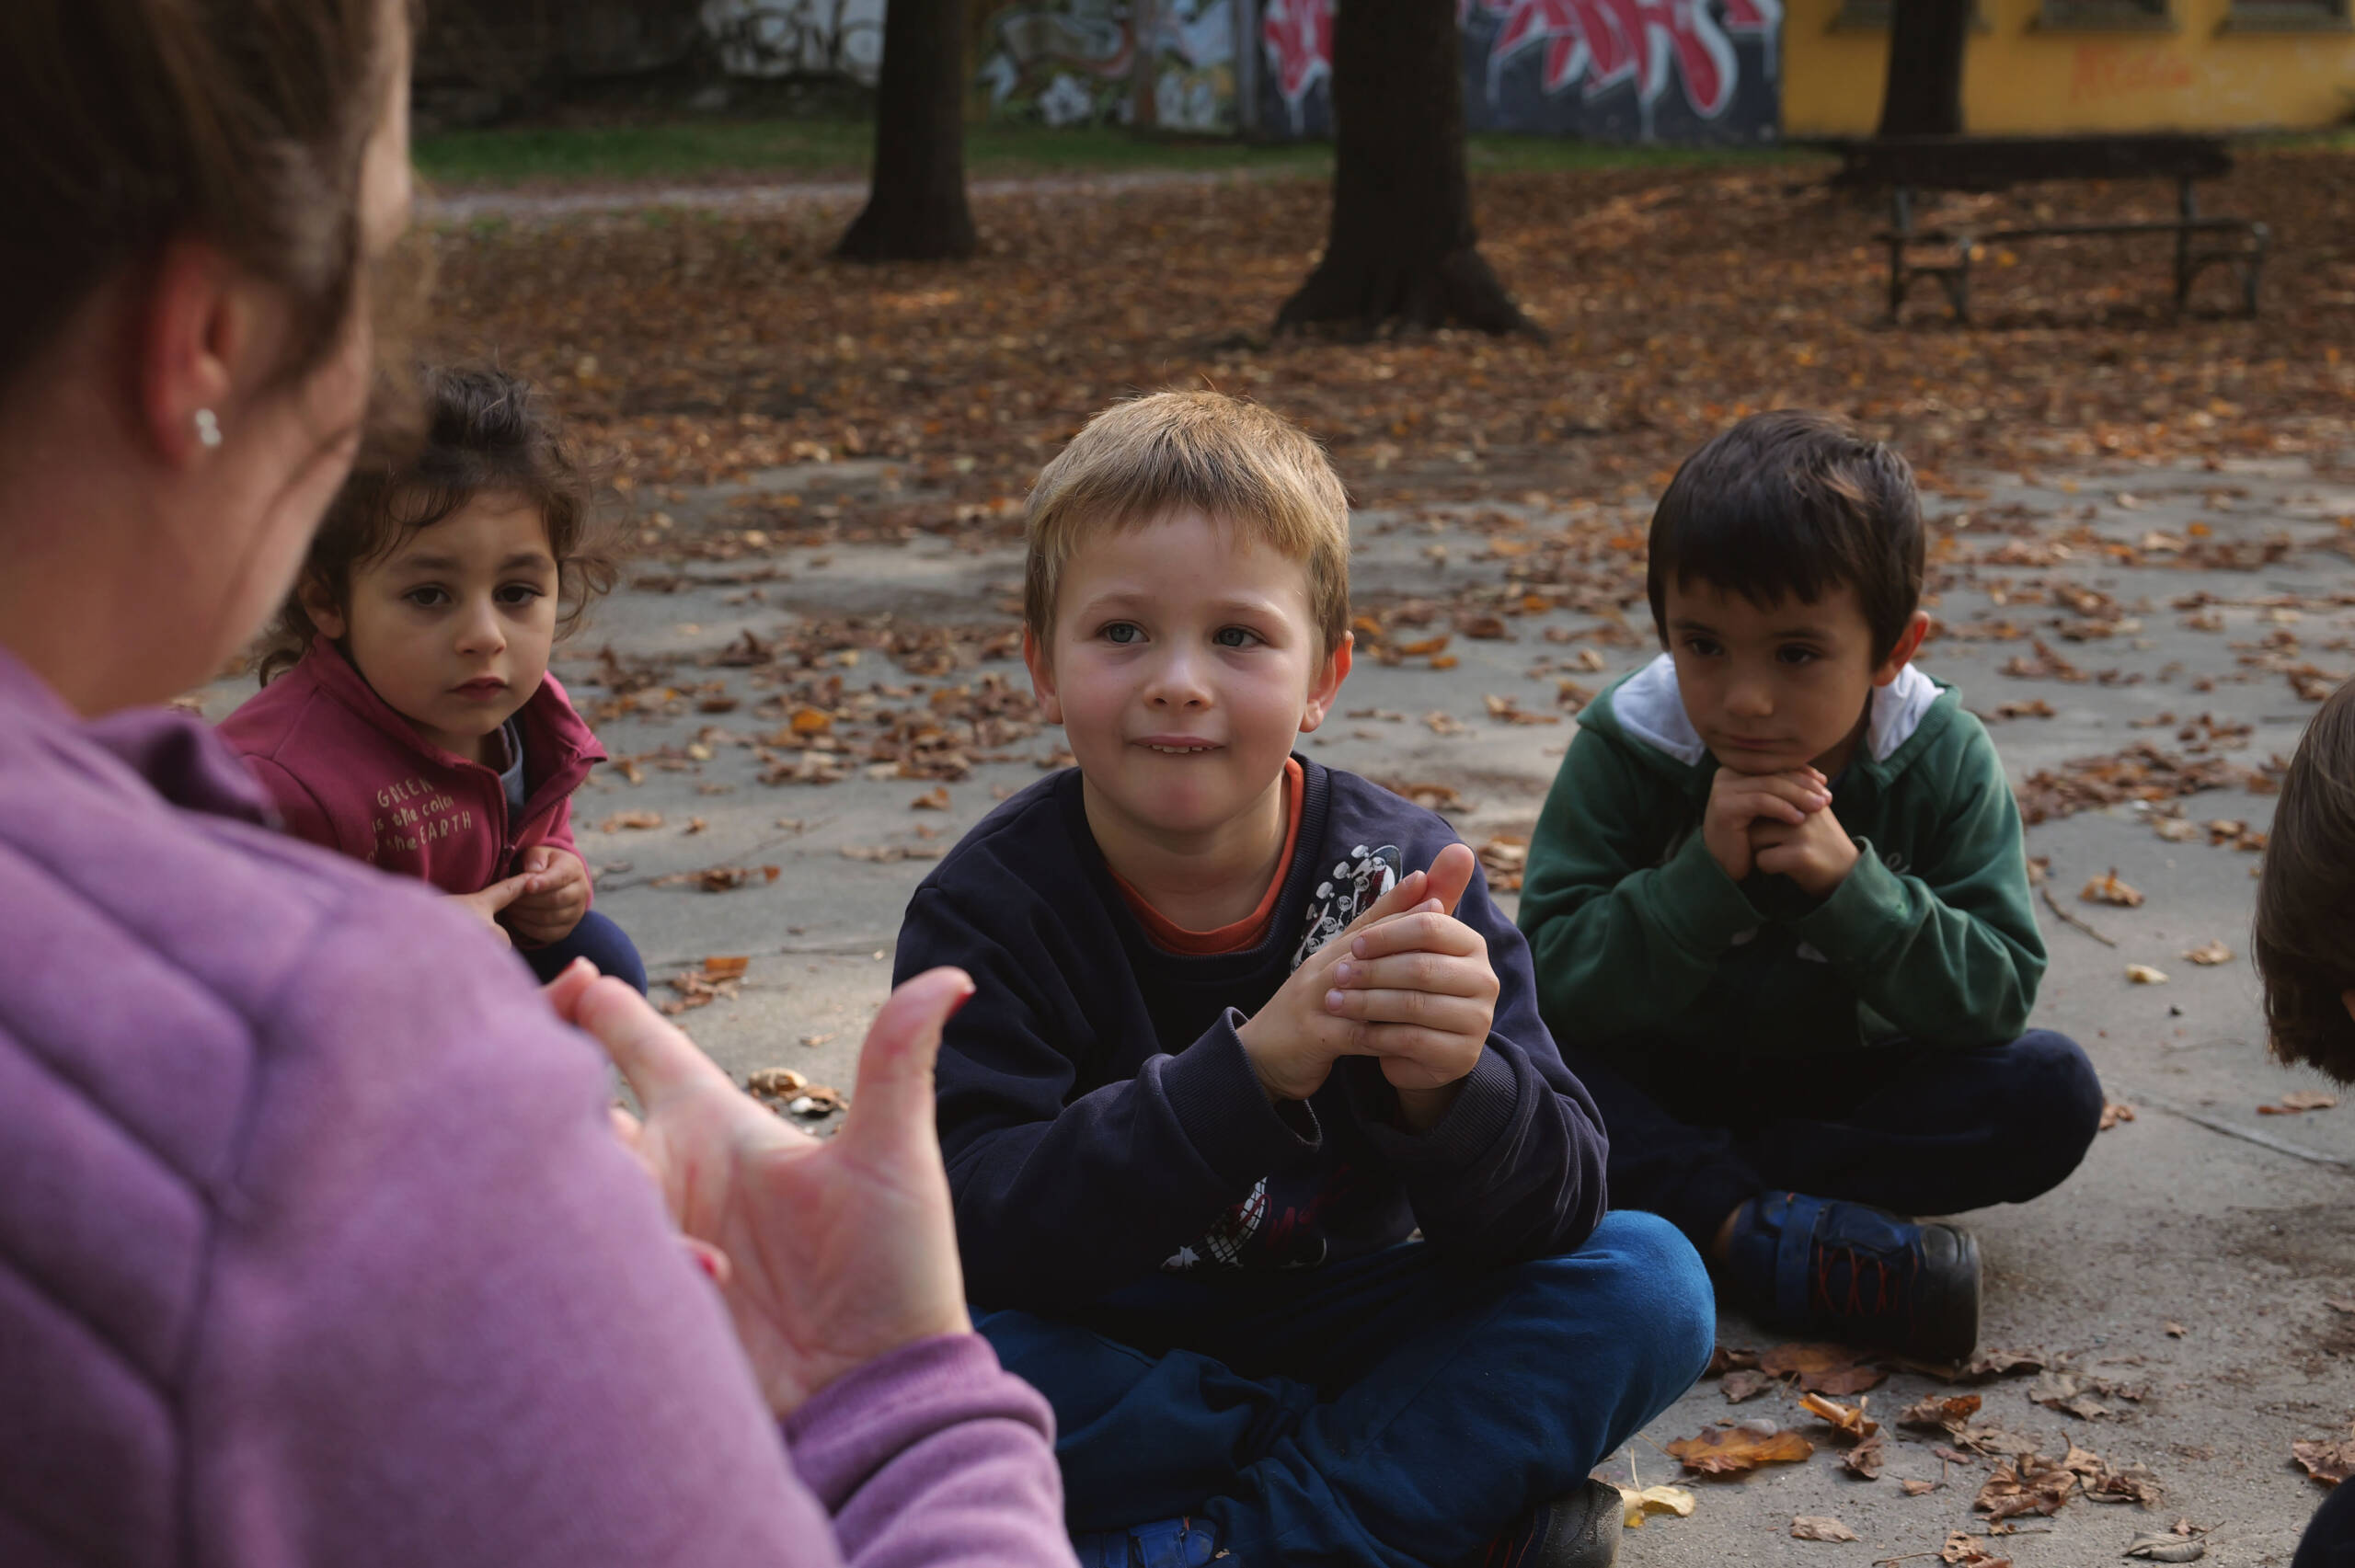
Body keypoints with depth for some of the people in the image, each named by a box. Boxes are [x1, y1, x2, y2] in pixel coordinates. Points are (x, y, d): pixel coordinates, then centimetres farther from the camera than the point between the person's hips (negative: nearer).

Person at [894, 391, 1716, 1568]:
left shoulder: (1402, 878, -11)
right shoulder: (991, 906, -15)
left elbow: (1550, 1216, -17)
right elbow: (981, 1235, -29)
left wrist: (1445, 1089, -41)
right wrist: (1251, 1067, -41)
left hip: (1342, 1319, 2)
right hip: (1104, 1352, -1)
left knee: (1648, 1284, -19)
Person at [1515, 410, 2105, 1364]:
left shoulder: (1944, 762, -13)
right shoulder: (1625, 749, -16)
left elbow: (1997, 993, -18)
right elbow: (1552, 979, -21)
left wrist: (1851, 883, -33)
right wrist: (1705, 873, -35)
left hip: (1852, 1084, 2)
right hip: (1662, 1083, -1)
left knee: (2052, 1092, -24)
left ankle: (1699, 1196, -26)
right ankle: (1759, 1231, -34)